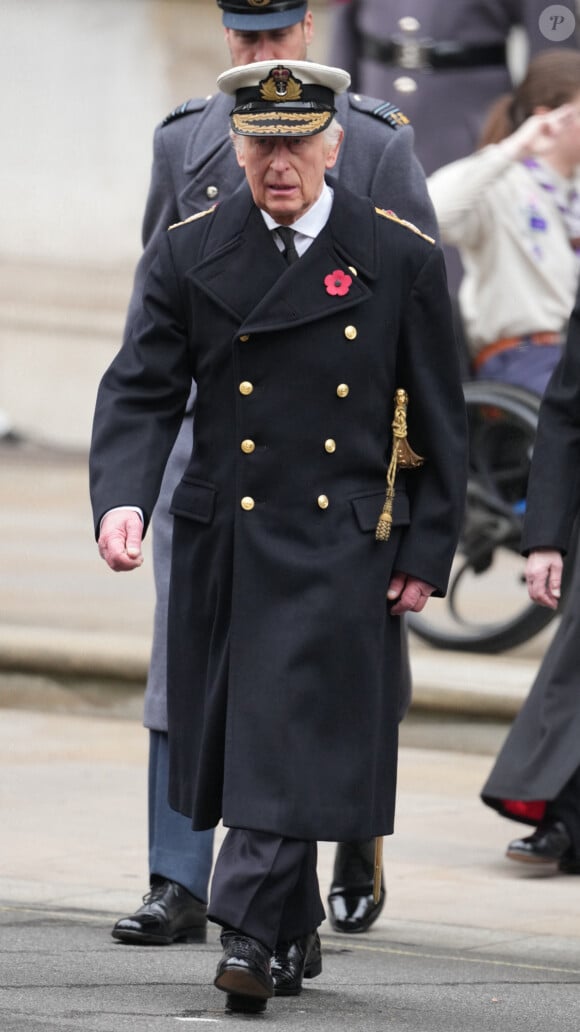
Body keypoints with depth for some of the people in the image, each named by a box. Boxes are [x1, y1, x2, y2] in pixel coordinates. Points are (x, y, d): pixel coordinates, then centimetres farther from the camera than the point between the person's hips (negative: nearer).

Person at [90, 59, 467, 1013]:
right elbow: (141, 392, -1)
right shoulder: (192, 254, 2)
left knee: (297, 733, -11)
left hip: (342, 548, -3)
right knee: (238, 740, 9)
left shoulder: (401, 259, -2)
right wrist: (121, 499, -18)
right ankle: (296, 933, 24)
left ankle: (248, 935, -13)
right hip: (224, 541, 3)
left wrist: (426, 556, 0)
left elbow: (441, 423, 3)